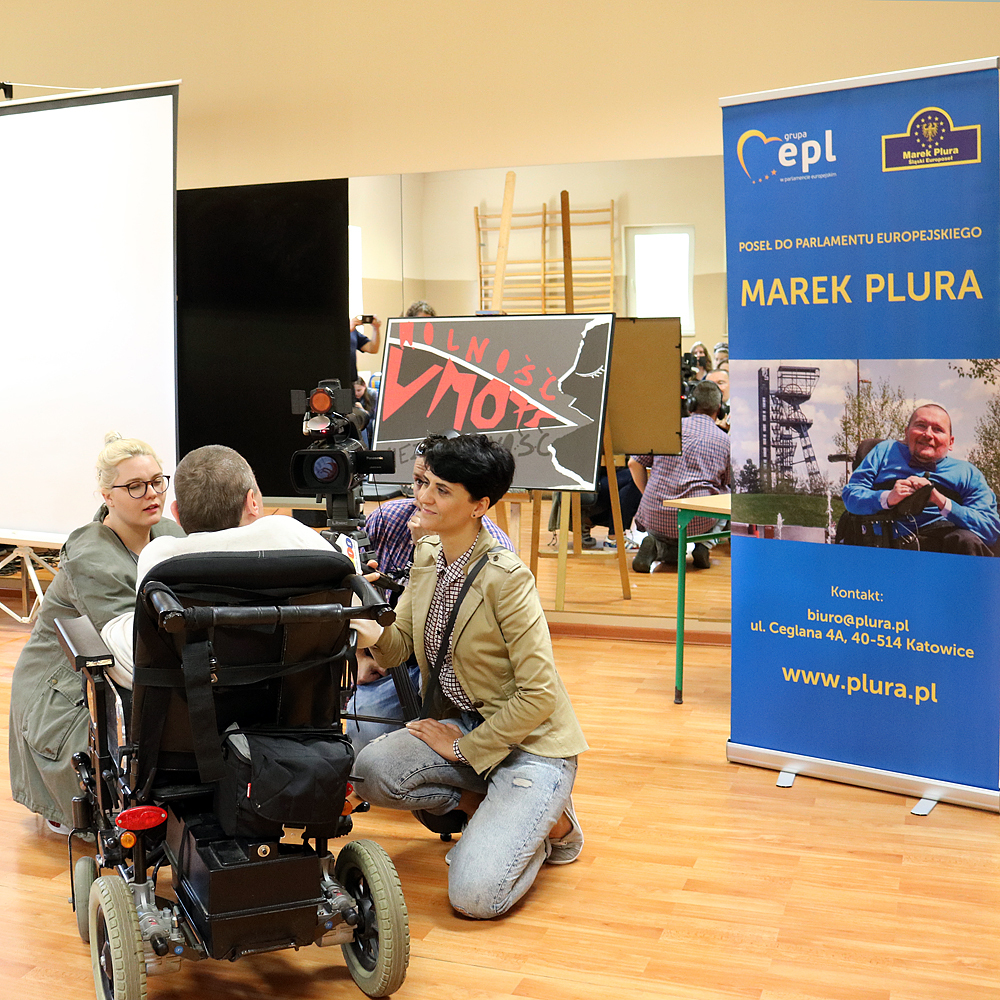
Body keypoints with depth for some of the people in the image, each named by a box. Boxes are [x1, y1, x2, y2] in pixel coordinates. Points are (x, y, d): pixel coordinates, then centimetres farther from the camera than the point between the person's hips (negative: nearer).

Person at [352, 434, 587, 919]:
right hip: (461, 724, 7)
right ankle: (488, 810, 5)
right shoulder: (427, 554, 1)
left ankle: (550, 822, 12)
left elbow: (539, 696, -22)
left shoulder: (504, 578, -23)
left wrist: (463, 748, -13)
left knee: (474, 896, -20)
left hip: (529, 742, -7)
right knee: (370, 770, -20)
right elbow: (394, 647, 1)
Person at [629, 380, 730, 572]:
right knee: (727, 494, 30)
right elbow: (726, 484, 18)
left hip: (656, 517, 2)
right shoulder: (725, 440, 6)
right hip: (699, 521, -2)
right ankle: (704, 543, 9)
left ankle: (657, 544, -3)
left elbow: (635, 463, 8)